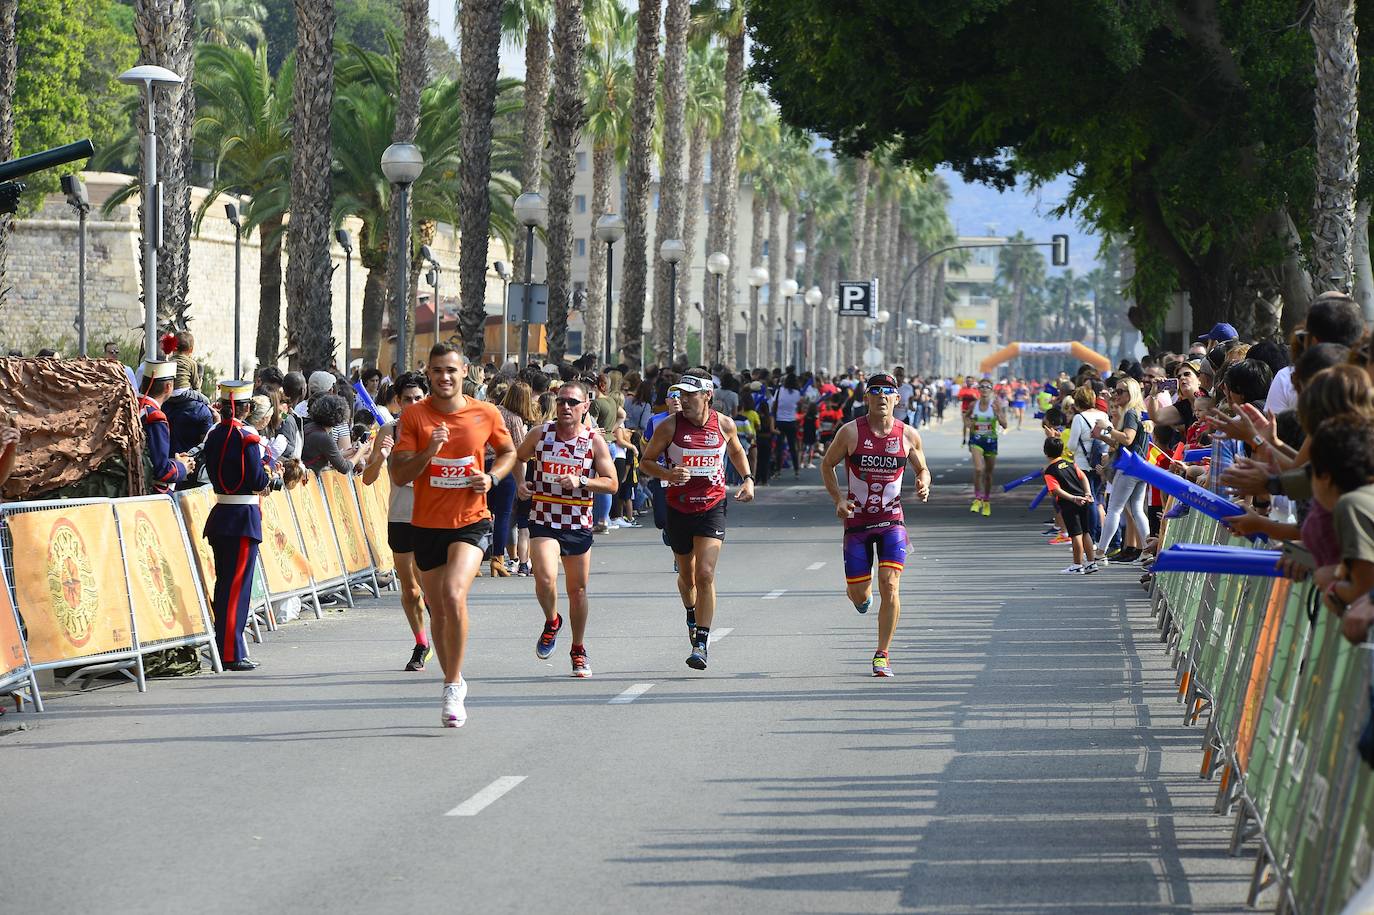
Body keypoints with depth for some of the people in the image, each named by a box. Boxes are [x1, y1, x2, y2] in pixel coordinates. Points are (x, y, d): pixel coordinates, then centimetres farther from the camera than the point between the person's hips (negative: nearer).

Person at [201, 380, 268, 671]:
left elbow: (214, 473, 12)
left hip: (219, 515, 7)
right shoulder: (246, 438, -14)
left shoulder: (213, 436, 8)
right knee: (238, 584, -5)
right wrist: (268, 472, 5)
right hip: (244, 517, -7)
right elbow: (258, 482, -16)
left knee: (224, 583, 14)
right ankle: (232, 654, -4)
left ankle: (222, 647, 19)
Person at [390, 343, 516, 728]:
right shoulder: (413, 416, -4)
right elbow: (398, 475, -7)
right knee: (437, 610, 11)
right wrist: (429, 450, -24)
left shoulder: (486, 414, -2)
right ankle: (454, 680, 32)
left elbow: (508, 452, 17)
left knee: (453, 595, -24)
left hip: (471, 522, -2)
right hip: (427, 525, 2)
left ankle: (453, 687, -14)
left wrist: (491, 477, -3)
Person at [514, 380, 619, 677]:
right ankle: (551, 622, 10)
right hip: (543, 521, -1)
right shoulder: (539, 434, -2)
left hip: (579, 525, 1)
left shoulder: (595, 442, -4)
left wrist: (580, 481, -20)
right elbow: (518, 458, 18)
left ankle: (578, 651, 29)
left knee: (577, 589, 11)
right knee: (545, 578, -22)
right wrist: (521, 482, 0)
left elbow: (611, 483, -5)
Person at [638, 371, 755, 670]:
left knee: (705, 574, -15)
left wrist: (748, 479, 4)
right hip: (678, 508, 1)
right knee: (687, 575, 16)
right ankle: (692, 615, 50)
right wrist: (667, 474, -20)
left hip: (712, 507, -1)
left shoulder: (724, 424, -3)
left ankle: (701, 645, -13)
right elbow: (645, 462, -1)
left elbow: (737, 452, 19)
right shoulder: (669, 426, -8)